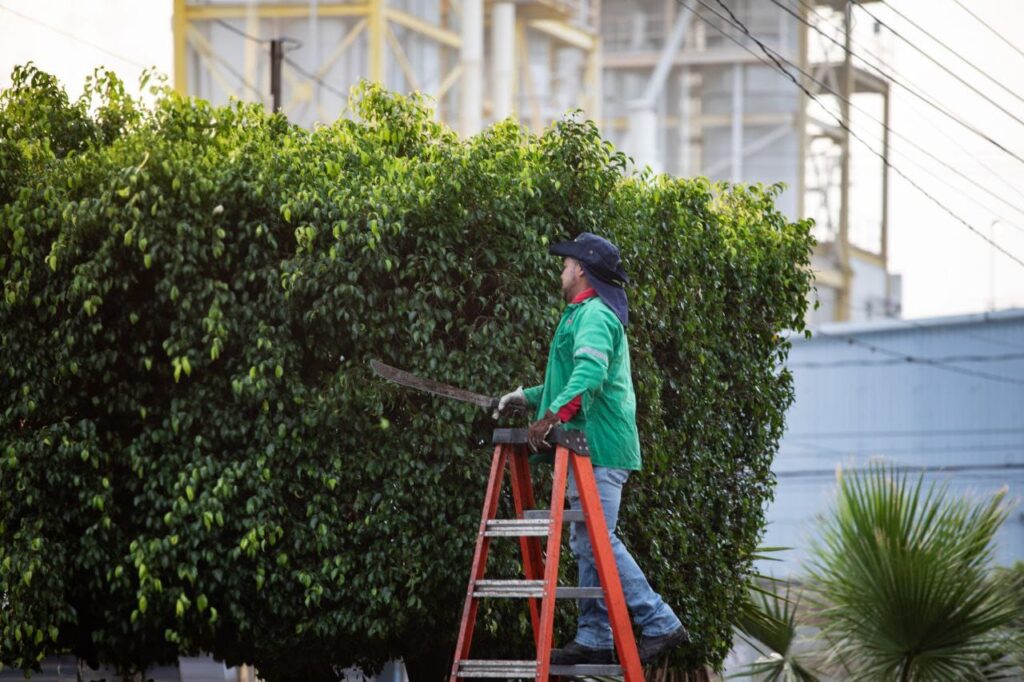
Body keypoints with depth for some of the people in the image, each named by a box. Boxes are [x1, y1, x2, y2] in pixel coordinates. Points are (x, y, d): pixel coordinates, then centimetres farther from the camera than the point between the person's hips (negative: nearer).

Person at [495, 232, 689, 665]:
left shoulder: (593, 315, -11)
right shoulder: (589, 314, 24)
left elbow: (589, 375, -27)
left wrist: (551, 417, -34)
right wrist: (528, 397, 28)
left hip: (599, 447, -11)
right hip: (594, 447, 11)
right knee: (587, 543, 10)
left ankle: (660, 625, -14)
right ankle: (594, 638, 11)